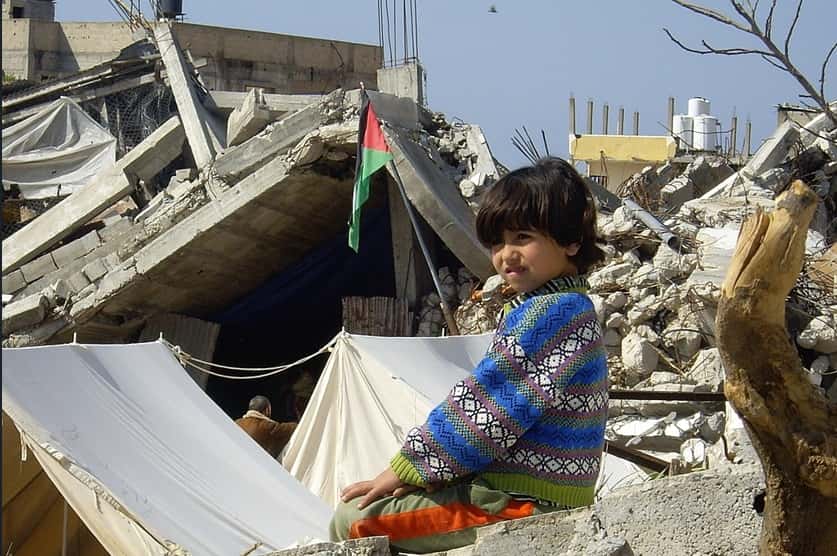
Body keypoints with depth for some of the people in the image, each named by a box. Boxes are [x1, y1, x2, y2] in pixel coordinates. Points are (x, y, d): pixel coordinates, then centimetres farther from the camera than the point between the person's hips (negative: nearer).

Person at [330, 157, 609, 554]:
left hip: (521, 507, -11)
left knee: (354, 517, -10)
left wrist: (406, 468, -9)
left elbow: (487, 409, -19)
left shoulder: (549, 313, -18)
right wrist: (418, 469, 7)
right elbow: (485, 404, 16)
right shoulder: (568, 308, 17)